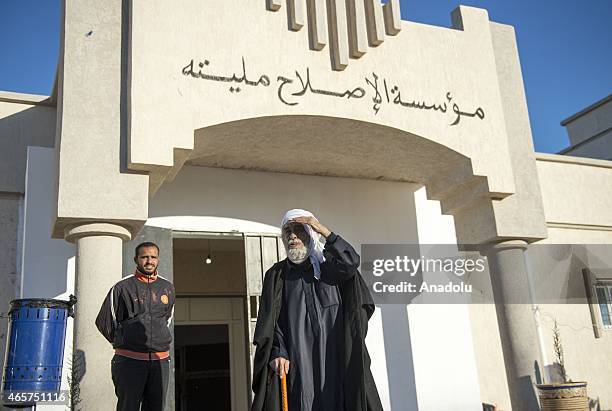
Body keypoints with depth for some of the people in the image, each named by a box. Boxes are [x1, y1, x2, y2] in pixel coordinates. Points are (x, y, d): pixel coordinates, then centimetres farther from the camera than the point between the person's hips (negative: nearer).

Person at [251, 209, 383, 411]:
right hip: (298, 359, 1)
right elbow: (270, 318, 3)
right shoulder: (277, 275, 13)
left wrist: (324, 231, -13)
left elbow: (351, 263, -12)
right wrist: (277, 351, -13)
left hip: (335, 355, 0)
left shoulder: (330, 265, 12)